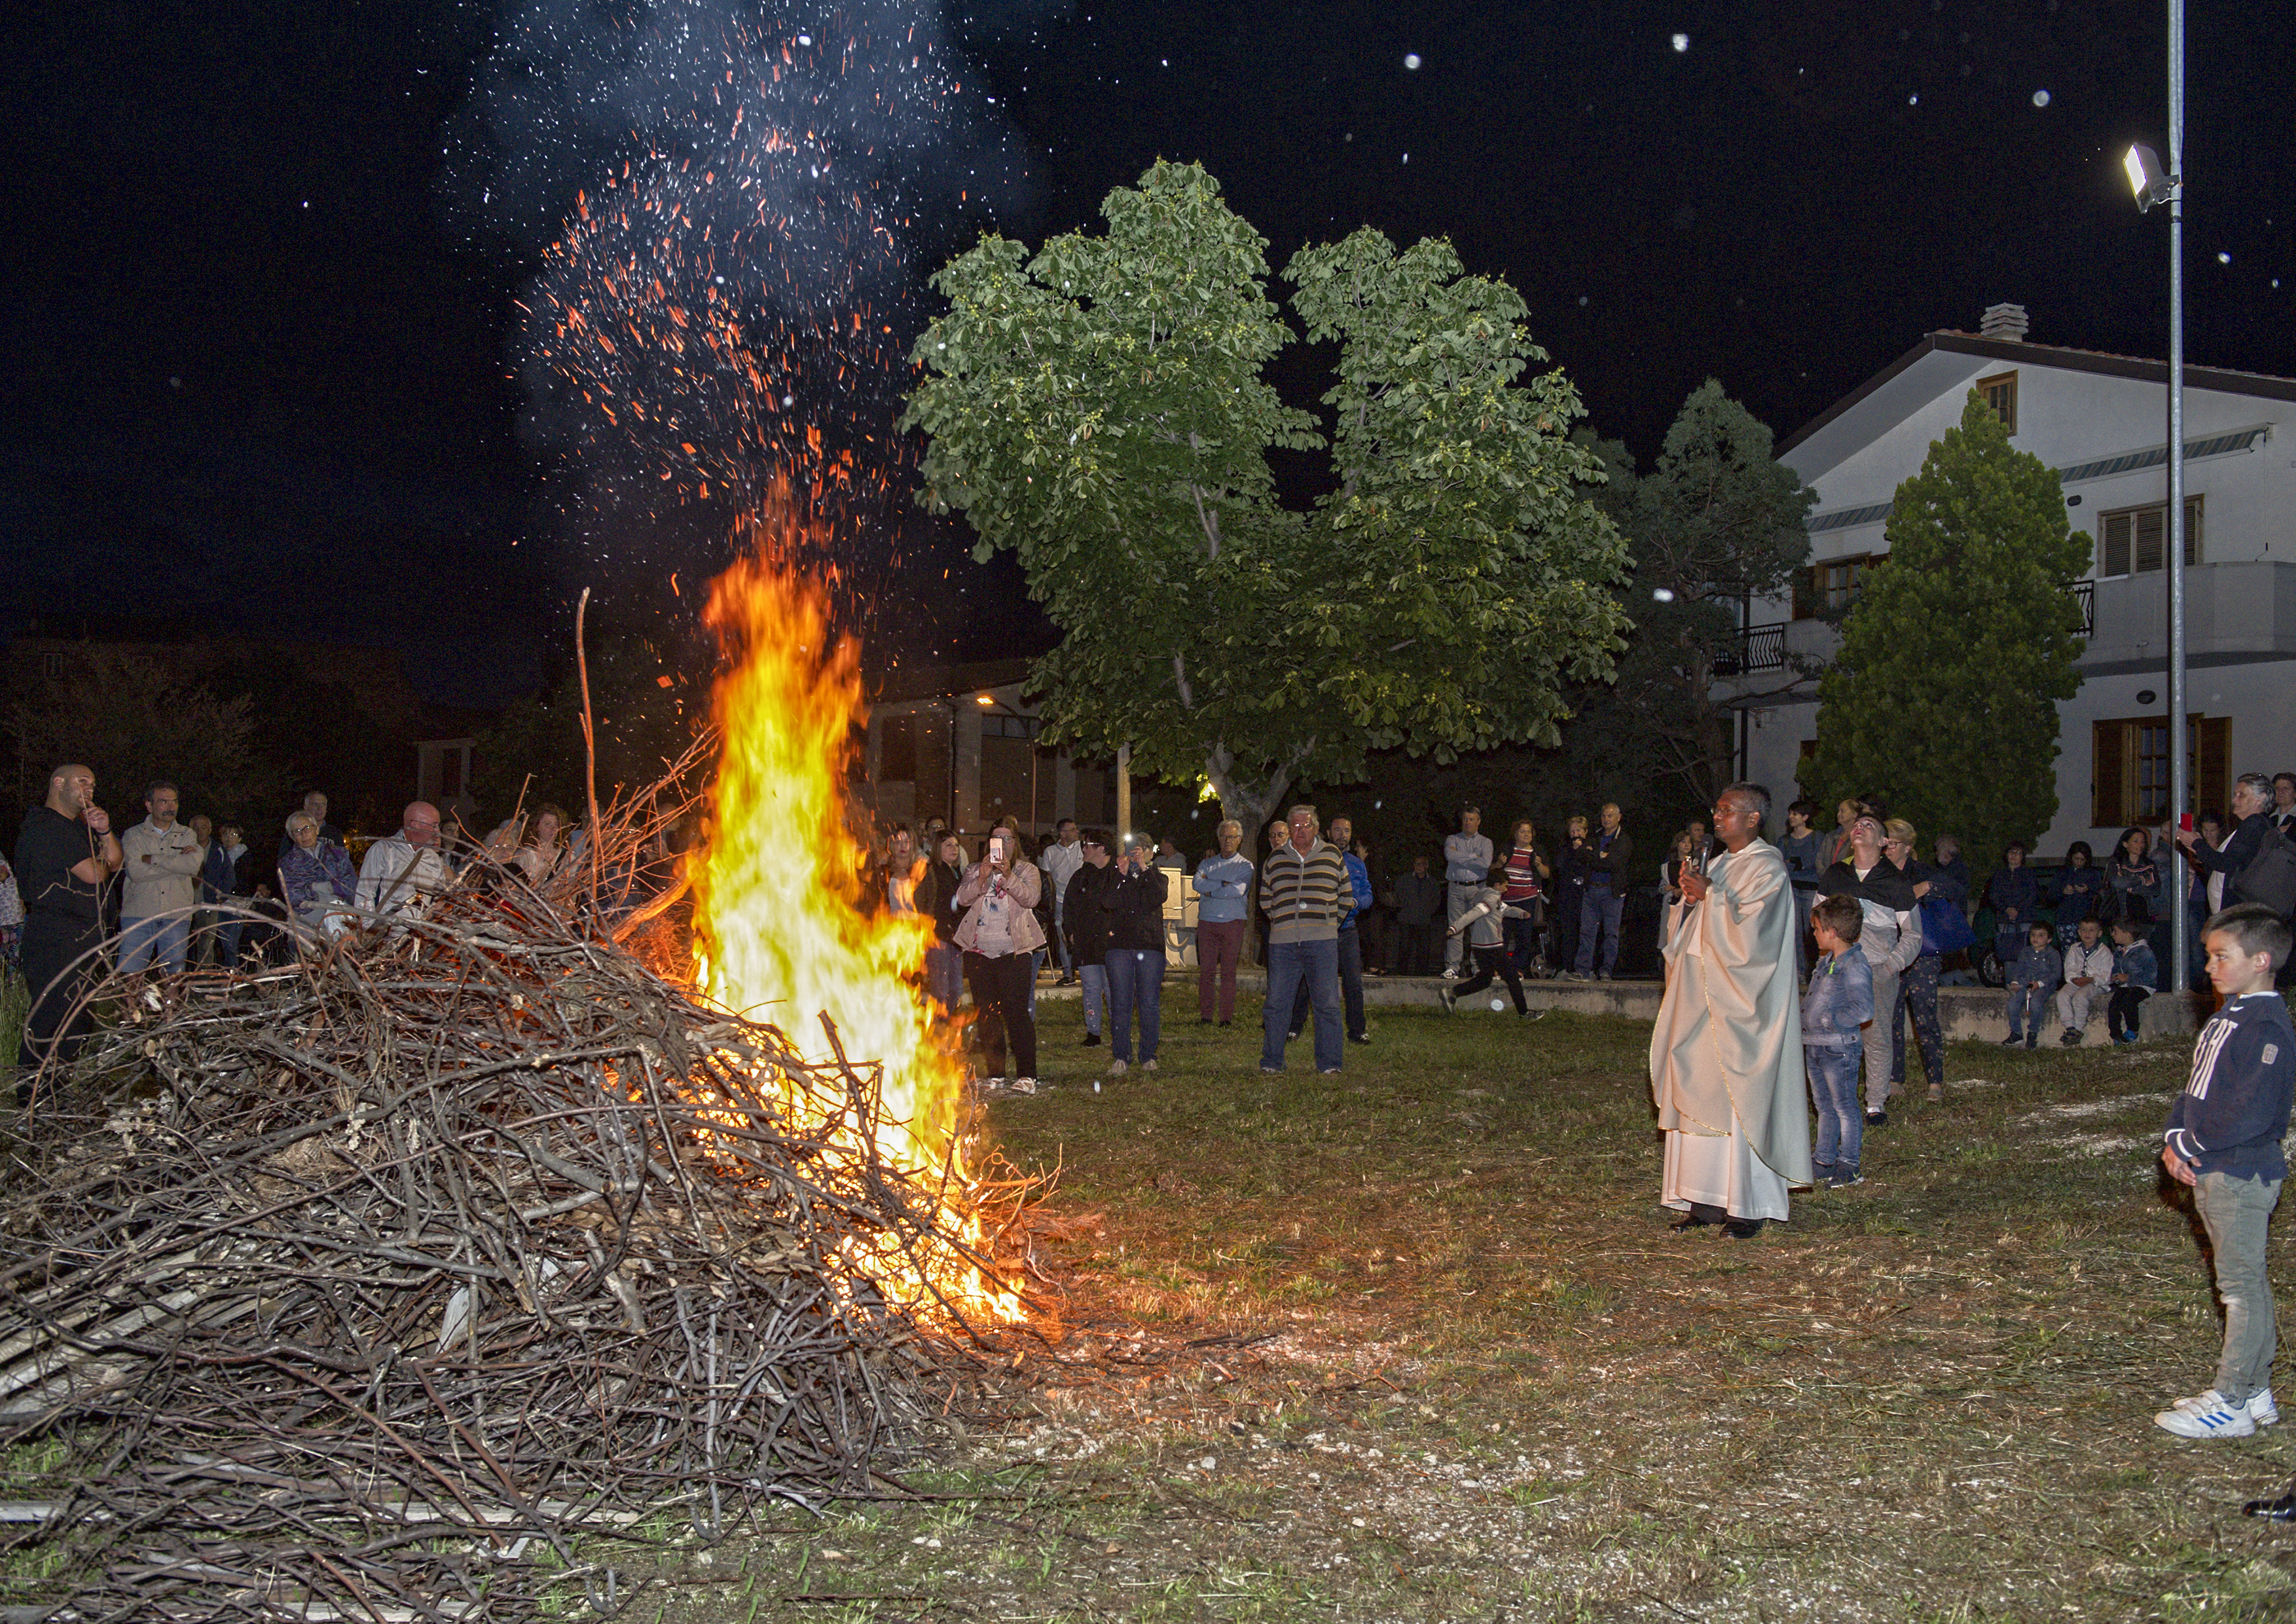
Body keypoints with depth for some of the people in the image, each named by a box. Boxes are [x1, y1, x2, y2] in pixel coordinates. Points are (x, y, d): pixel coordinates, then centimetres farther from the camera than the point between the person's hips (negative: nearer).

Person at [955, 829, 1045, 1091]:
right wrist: (982, 877, -18)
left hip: (1014, 952, -4)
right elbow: (963, 898, -2)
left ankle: (1027, 1075, -10)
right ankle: (995, 1074, 14)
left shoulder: (1027, 871, 7)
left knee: (1016, 1011, -12)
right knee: (986, 1014, 6)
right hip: (979, 952, 4)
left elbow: (1031, 898, -11)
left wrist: (1008, 876, -23)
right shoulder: (974, 871, 15)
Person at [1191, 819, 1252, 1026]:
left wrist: (1210, 891, -5)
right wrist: (1223, 884, -9)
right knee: (1206, 970, -1)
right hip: (1207, 922, 2)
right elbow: (1197, 883, -3)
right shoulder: (1207, 864, 17)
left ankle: (1226, 1017, -1)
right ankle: (1205, 1016, 2)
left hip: (1232, 923, -2)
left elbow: (1238, 890, -10)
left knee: (1228, 972, -3)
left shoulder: (1245, 866, 7)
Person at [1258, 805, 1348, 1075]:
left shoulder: (1332, 857, 8)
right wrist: (1280, 922, 13)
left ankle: (1329, 1063, 7)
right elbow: (1265, 899, 21)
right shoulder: (1275, 860, 11)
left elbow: (1346, 896, 17)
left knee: (1327, 1003, -1)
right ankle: (1271, 1061, 12)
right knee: (1277, 1002, 2)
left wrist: (1330, 922, 10)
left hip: (1322, 942, -1)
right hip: (1283, 942, 1)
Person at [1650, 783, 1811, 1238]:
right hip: (1703, 996, 8)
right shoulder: (1717, 865, 16)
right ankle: (1706, 1198, 10)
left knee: (1741, 1098, -6)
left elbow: (1750, 932, -19)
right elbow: (1687, 936, 17)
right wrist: (1689, 899, -1)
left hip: (1738, 1005, -8)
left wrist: (1709, 895, -15)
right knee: (1699, 1092, 5)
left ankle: (1750, 1204, -1)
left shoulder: (1767, 869, -8)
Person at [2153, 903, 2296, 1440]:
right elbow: (2196, 1088, 17)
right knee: (2246, 1282, 15)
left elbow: (2251, 1115, -25)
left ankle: (2231, 1403, 2)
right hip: (2211, 1172, 10)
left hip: (2242, 1174, -9)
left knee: (2242, 1284, -3)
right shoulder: (2227, 1017, 12)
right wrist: (2175, 1139, 1)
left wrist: (2191, 1145, -14)